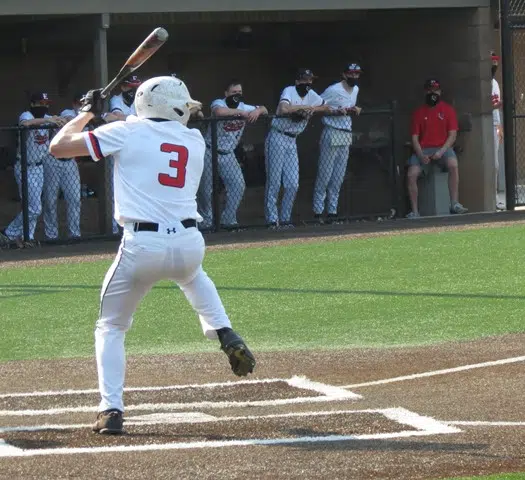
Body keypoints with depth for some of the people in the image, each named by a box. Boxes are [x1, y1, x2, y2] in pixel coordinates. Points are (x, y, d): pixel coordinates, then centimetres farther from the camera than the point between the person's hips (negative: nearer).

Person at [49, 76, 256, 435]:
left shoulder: (127, 132, 2)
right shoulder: (195, 141, 13)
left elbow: (59, 146, 4)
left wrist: (88, 112, 19)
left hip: (142, 246, -3)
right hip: (190, 243, 3)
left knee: (111, 328, 15)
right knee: (192, 274, 42)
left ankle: (111, 410, 0)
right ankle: (226, 336, 23)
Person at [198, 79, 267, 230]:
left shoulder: (244, 107, 1)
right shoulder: (218, 103, -16)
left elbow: (263, 109, 6)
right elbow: (219, 112, -39)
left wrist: (257, 111, -18)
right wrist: (240, 112, -31)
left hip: (228, 155, 4)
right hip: (210, 153, -4)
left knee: (238, 185, -9)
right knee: (206, 189, 3)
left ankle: (228, 219, 2)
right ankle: (206, 220, 21)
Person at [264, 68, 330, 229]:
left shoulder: (311, 95, 8)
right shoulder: (289, 91, -13)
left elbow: (327, 107, 19)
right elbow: (283, 109, -33)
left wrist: (313, 109, -1)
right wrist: (304, 107, -23)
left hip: (292, 141, 7)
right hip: (277, 138, -7)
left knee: (293, 185, 2)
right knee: (274, 182, -4)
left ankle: (285, 219, 12)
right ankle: (272, 220, 0)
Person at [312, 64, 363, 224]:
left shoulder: (355, 89, 12)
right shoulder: (333, 90, -12)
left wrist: (355, 110, 3)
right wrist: (335, 111, -21)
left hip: (347, 135, 8)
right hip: (332, 134, -8)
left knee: (339, 176, 9)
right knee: (325, 174, -5)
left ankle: (332, 211, 13)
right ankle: (318, 211, -2)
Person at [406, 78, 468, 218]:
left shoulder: (448, 109, 7)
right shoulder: (418, 112, 12)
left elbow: (452, 135, 0)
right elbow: (414, 137, 7)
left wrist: (441, 151, -15)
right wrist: (421, 155, -11)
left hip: (443, 148, -2)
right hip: (423, 150, 2)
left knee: (453, 165, -34)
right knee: (411, 174, -22)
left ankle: (454, 204, -33)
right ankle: (414, 211, -17)